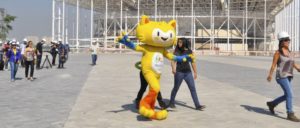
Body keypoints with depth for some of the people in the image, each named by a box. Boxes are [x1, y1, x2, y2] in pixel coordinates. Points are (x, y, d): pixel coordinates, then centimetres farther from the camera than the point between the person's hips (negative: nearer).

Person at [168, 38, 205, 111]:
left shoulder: (189, 51, 5)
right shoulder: (176, 51, -4)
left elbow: (193, 62, 12)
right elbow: (173, 60, -17)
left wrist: (195, 72, 12)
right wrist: (173, 68, -35)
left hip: (188, 72, 3)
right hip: (179, 72, -3)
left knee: (193, 88, -1)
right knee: (176, 88, 9)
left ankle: (197, 105, 0)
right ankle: (172, 102, 28)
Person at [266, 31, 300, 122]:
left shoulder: (288, 52, 12)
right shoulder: (278, 52, -8)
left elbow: (293, 63, 14)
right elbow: (273, 65, -7)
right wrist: (270, 75, -6)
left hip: (288, 76, 8)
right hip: (281, 76, -8)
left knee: (287, 95, 12)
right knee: (290, 95, -13)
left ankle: (272, 104, 31)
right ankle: (290, 114, -6)